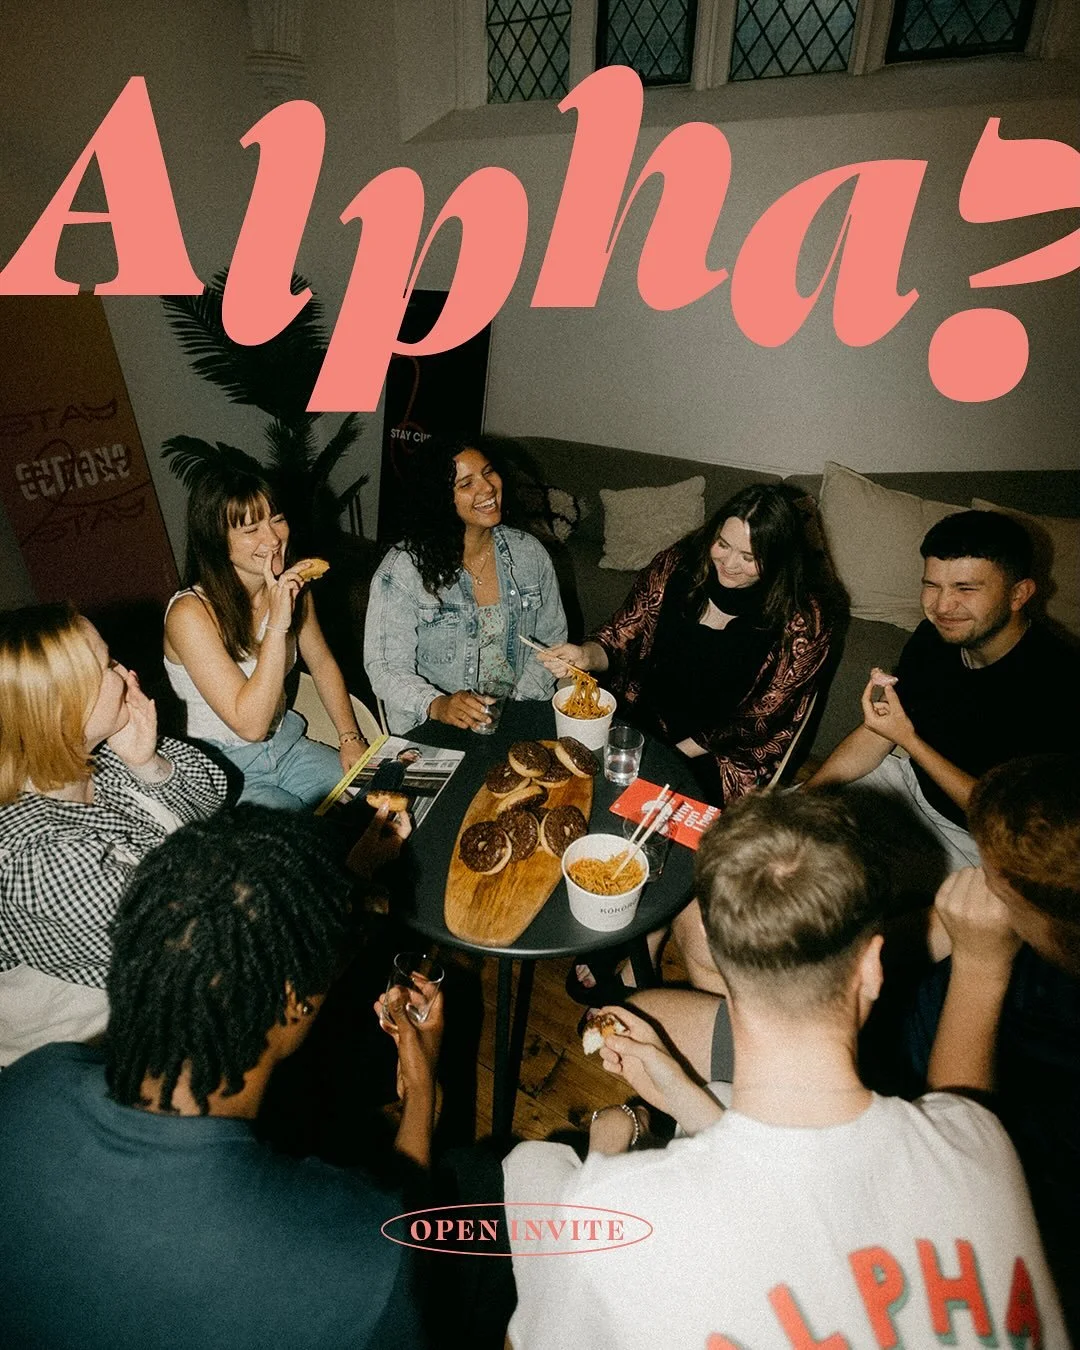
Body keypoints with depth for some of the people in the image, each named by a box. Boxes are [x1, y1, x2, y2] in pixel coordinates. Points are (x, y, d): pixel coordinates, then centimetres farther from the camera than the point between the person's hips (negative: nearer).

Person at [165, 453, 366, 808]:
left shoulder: (290, 584, -5)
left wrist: (350, 738, -3)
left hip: (286, 746, 6)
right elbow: (250, 724, -28)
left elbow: (322, 664, 9)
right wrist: (277, 624, -35)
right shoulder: (191, 614, -25)